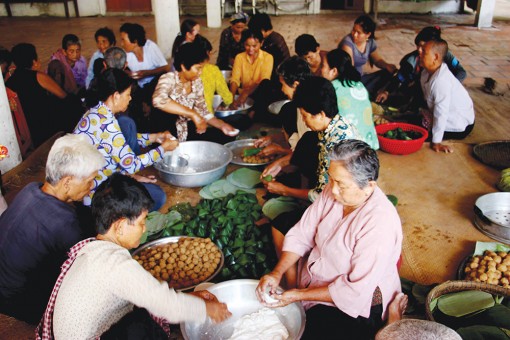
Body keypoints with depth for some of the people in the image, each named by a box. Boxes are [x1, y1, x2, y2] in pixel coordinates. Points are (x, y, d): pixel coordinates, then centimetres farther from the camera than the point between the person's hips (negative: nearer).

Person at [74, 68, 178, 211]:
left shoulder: (97, 112, 1)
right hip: (93, 193, -10)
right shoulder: (106, 123, -28)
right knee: (158, 197, -9)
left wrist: (154, 137, 11)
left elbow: (121, 140, 17)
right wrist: (163, 148, -9)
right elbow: (131, 165, -22)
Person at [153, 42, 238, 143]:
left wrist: (222, 125, -6)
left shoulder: (197, 83, 2)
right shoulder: (169, 79, -17)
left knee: (224, 136, -5)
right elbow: (158, 100, -39)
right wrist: (192, 114, -39)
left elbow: (202, 111, 10)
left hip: (188, 131, 6)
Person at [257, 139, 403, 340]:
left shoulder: (380, 223, -31)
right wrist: (277, 273, -17)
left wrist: (300, 295, -24)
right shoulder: (333, 192, -10)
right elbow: (301, 235, -3)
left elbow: (356, 291, -28)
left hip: (353, 305, -6)